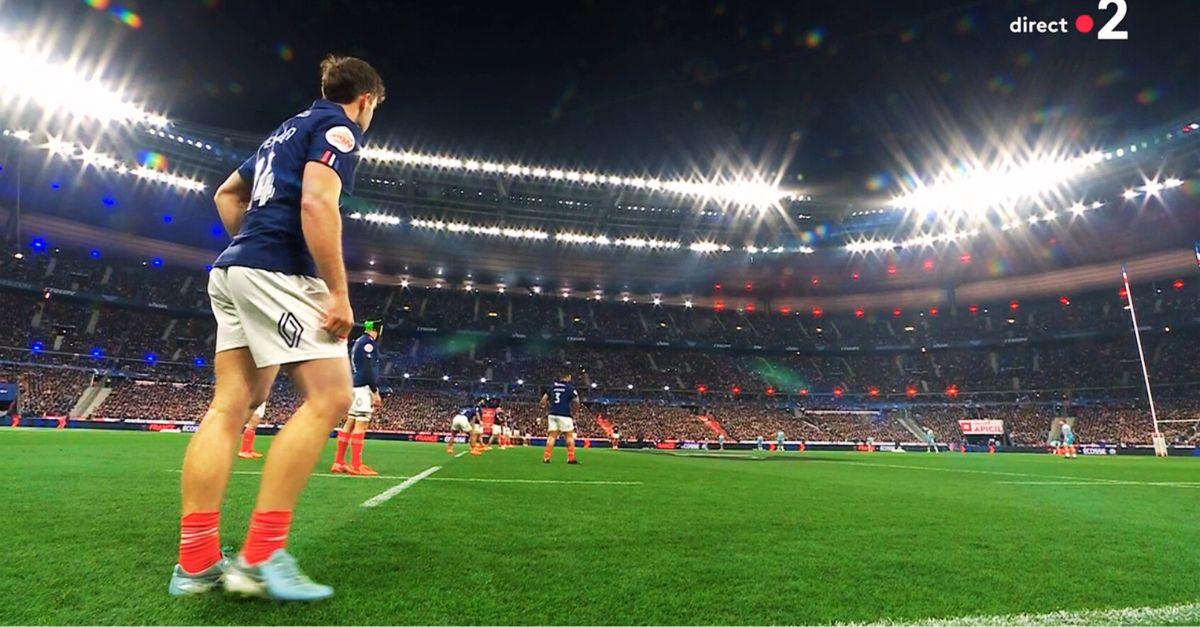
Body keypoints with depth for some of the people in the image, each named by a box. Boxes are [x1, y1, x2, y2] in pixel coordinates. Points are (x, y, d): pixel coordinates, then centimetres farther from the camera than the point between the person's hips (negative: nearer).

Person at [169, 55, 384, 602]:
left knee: (231, 404, 5)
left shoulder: (290, 128, 27)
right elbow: (316, 202, -18)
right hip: (278, 273, -10)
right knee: (329, 396, -11)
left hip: (233, 271, 10)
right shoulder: (338, 127, -1)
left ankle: (196, 562, 7)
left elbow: (227, 194, 33)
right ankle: (260, 557, -11)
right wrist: (339, 292, -19)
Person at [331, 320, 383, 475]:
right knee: (361, 423, -10)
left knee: (350, 422, 9)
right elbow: (368, 369, -17)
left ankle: (339, 463, 11)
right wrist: (375, 391, -15)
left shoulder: (358, 342, 21)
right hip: (363, 386, -10)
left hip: (354, 386, 10)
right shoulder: (368, 342, -9)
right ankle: (356, 465, -11)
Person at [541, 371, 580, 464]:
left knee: (552, 436, 6)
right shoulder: (570, 388, -2)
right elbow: (576, 402, -10)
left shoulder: (553, 386, 13)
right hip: (564, 415, -4)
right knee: (569, 436, 4)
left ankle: (546, 457, 0)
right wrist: (573, 413, 4)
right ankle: (571, 458, 0)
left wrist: (548, 410, 21)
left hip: (552, 414, 4)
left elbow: (543, 400, 11)